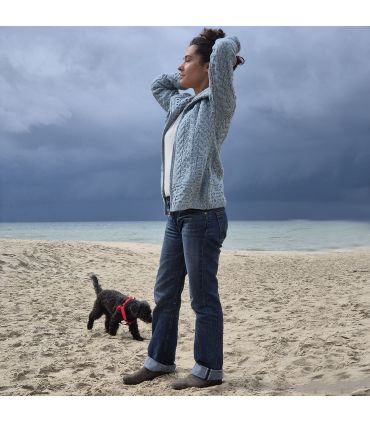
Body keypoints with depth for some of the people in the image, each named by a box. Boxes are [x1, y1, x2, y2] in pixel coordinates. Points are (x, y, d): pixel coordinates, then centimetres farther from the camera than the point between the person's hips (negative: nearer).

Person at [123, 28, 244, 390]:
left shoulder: (217, 104, -4)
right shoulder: (181, 104, 18)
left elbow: (226, 48, -18)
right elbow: (158, 85, 39)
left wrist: (226, 48, 4)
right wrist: (187, 75, 26)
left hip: (202, 213, -8)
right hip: (176, 213, 8)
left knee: (203, 296, -1)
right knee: (165, 293, 14)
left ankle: (209, 369, 11)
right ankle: (159, 360, 27)